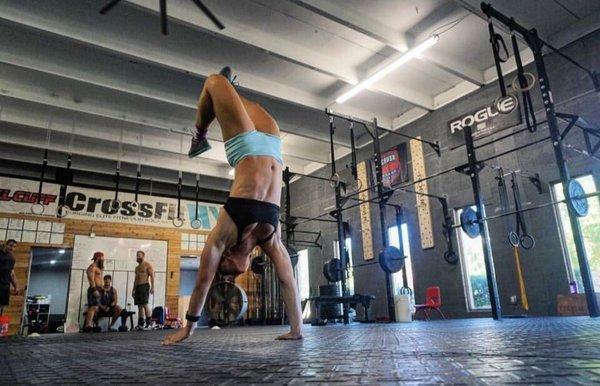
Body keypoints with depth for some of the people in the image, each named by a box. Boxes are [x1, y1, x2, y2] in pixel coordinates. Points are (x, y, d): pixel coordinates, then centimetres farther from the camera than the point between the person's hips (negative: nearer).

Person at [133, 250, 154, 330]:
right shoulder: (137, 267, 22)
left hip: (145, 286, -7)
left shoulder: (147, 265, -1)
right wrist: (133, 290, 17)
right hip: (137, 287, 8)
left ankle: (149, 322, -9)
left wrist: (152, 287, -17)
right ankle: (140, 324, 5)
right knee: (139, 306, 4)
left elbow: (152, 276, -8)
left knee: (145, 304, -14)